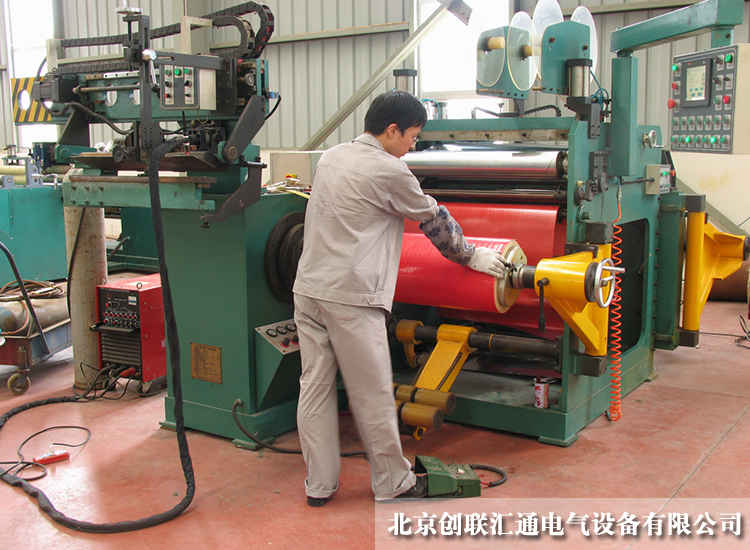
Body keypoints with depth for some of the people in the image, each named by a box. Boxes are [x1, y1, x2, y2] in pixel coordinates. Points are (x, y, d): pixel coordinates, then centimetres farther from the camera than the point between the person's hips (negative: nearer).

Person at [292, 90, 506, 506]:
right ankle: (393, 483, 18)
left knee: (315, 388, 10)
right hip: (350, 298, -8)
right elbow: (433, 220, 2)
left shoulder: (330, 158, 14)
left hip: (308, 288, 8)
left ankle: (319, 484, 19)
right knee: (372, 396, 4)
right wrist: (472, 256, 17)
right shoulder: (389, 171, -9)